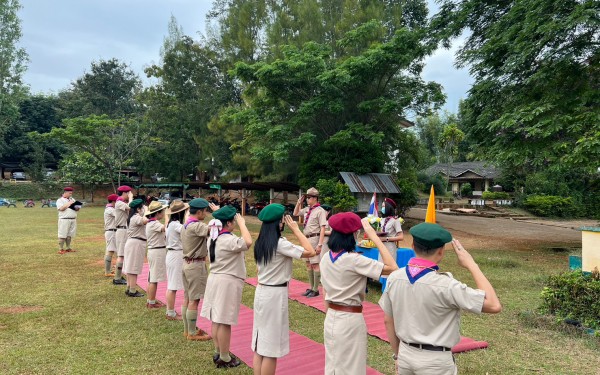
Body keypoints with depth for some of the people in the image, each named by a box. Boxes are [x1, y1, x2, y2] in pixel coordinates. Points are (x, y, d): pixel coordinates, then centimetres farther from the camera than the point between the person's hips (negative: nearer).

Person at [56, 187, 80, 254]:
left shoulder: (72, 199, 20)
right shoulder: (60, 200, 0)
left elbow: (77, 207, 18)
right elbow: (61, 208, -15)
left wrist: (77, 208, -4)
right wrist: (69, 203, -12)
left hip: (73, 220, 6)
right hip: (64, 220, -6)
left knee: (70, 235, 9)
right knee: (62, 235, -5)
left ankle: (68, 248, 15)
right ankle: (60, 249, -2)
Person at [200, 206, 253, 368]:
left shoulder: (215, 237, 7)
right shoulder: (228, 240, -22)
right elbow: (248, 242, -37)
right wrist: (242, 223, -24)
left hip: (216, 279, 10)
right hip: (228, 282, -9)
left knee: (216, 319, 15)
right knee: (224, 322, 0)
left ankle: (218, 353, 28)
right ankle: (224, 358, 10)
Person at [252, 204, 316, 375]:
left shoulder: (260, 243, 7)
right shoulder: (280, 244, -18)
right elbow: (310, 252, -17)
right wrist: (296, 229, -12)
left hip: (261, 292, 9)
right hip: (275, 295, -8)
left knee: (260, 345, 15)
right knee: (271, 347, 3)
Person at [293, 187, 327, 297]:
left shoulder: (320, 211, -13)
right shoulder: (307, 209, 10)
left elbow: (322, 228, -18)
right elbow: (295, 213, 26)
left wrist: (320, 244, -23)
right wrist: (299, 202, 11)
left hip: (314, 239, -8)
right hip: (306, 239, 8)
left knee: (315, 264, -4)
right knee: (308, 264, 14)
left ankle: (315, 289, 6)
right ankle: (311, 287, 24)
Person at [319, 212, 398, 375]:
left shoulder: (326, 258, 0)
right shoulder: (354, 260, -23)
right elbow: (392, 268, -25)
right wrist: (374, 236, -21)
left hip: (331, 319, 7)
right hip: (350, 320, -7)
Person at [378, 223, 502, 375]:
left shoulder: (394, 278, -8)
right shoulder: (445, 285, -24)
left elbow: (388, 321, 3)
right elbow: (494, 305, -19)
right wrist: (471, 265, -13)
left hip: (405, 355, 5)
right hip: (435, 362, -5)